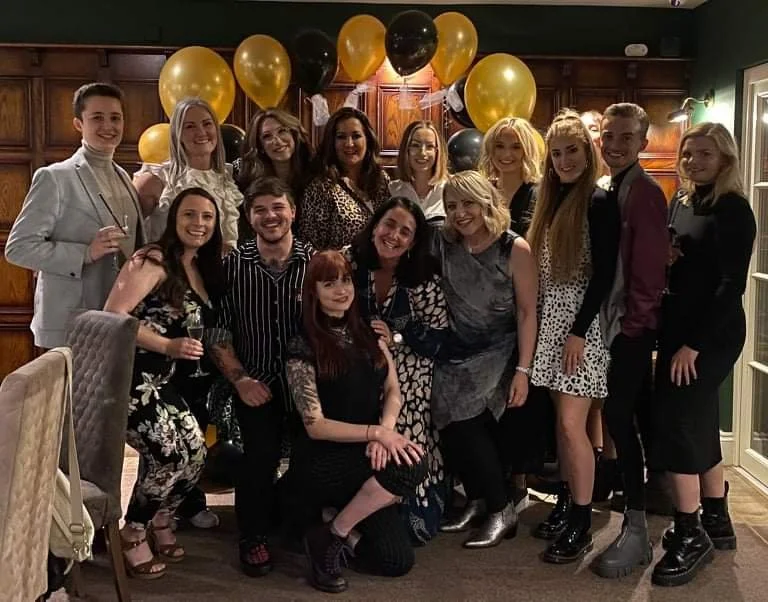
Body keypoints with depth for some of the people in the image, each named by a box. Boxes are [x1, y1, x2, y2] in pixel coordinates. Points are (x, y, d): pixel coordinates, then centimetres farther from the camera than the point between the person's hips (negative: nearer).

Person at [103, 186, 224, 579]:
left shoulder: (204, 269, 14)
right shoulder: (153, 260, -12)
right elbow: (113, 316, -20)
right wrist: (169, 346, -22)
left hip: (168, 384, 8)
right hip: (133, 380, -8)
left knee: (194, 453, -3)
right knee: (172, 454, -16)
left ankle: (159, 520, 25)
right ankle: (132, 533, 8)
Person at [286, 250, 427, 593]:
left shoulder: (369, 334, 8)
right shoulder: (303, 348, -10)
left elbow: (393, 391, 4)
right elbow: (315, 426, -14)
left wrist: (384, 434, -17)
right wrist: (376, 432, -24)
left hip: (367, 455, 5)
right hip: (323, 461, -5)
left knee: (397, 562, -10)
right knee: (410, 466, -32)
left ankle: (351, 517, 20)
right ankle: (327, 539, -14)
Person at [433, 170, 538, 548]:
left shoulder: (515, 249, -11)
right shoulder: (443, 245, -1)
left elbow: (527, 312, -11)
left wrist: (522, 370, -14)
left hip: (499, 352, -4)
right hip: (456, 353, 4)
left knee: (463, 421, -20)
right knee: (451, 422, -15)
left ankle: (501, 509, -2)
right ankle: (480, 501, 8)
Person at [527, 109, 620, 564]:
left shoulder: (599, 202, -10)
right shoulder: (552, 199, 13)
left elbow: (604, 273, -15)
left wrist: (579, 331, -18)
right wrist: (545, 324, 10)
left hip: (581, 322, -7)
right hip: (551, 321, 7)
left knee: (572, 424, -7)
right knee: (561, 421, 10)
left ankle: (583, 525, 4)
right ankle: (569, 506, 21)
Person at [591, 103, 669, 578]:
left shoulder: (645, 191, -13)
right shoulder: (613, 190, 13)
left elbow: (650, 266, -17)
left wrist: (634, 322, -13)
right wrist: (613, 321, 9)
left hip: (633, 325, -8)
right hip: (617, 322, 9)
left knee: (619, 415, -9)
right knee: (627, 415, 16)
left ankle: (637, 530, 1)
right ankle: (644, 499, 32)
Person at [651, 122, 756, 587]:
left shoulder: (732, 210, -13)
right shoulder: (681, 202, 10)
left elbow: (732, 285, -18)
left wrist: (694, 344, -20)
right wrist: (663, 259, -4)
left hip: (712, 334, -8)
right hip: (679, 327, 8)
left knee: (677, 423, -9)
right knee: (700, 424, 14)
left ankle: (691, 536, 3)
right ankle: (716, 521, 27)